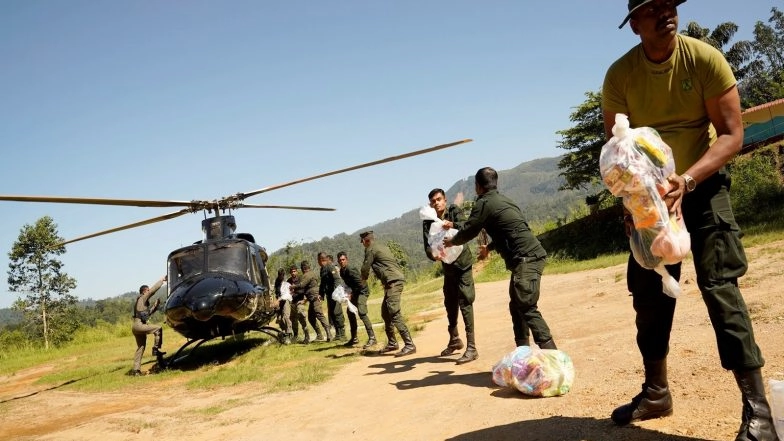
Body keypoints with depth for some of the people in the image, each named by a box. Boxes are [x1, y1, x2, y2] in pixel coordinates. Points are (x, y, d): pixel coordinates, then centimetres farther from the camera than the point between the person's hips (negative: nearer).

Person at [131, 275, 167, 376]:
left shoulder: (142, 301, 23)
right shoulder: (143, 299, -4)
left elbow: (148, 313, 27)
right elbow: (154, 289, -12)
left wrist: (156, 305, 19)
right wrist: (162, 280, -4)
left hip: (137, 327, 10)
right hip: (139, 325, -10)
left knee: (141, 347, 11)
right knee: (158, 328, -15)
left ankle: (136, 369, 12)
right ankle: (156, 349, -17)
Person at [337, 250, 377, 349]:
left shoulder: (350, 270, -23)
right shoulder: (342, 271, 4)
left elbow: (360, 284, -28)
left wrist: (352, 294, -22)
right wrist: (351, 294, 3)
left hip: (362, 291, -10)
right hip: (355, 293, 10)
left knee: (361, 312, -25)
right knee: (350, 312, 14)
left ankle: (372, 338, -27)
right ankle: (354, 338, 26)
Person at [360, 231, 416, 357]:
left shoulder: (371, 249, -3)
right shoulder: (382, 246, 24)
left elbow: (365, 268, -2)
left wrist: (364, 278, 19)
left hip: (393, 281, -10)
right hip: (395, 280, 10)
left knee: (394, 313, -16)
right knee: (385, 312, 17)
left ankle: (409, 345, -22)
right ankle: (392, 343, 23)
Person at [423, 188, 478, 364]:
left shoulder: (455, 211, -11)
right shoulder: (428, 222, -4)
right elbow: (427, 245, -16)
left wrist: (452, 225, -50)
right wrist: (433, 255, -39)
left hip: (463, 263, -5)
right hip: (448, 266, 5)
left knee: (465, 303, -12)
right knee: (450, 304, 15)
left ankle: (471, 347, -11)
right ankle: (454, 340, 34)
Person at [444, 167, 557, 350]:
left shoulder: (484, 204, -7)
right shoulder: (502, 200, 20)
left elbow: (468, 232, -2)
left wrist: (451, 242, 19)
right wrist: (489, 247, 49)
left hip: (525, 259, -9)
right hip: (531, 257, 9)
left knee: (528, 309, -13)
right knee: (516, 306, 16)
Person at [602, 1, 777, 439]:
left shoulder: (705, 58, -16)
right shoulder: (620, 74, -11)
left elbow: (732, 134, -17)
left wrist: (687, 179, -33)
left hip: (703, 185, -3)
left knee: (719, 284, -15)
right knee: (649, 291, 5)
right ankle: (656, 392, 22)